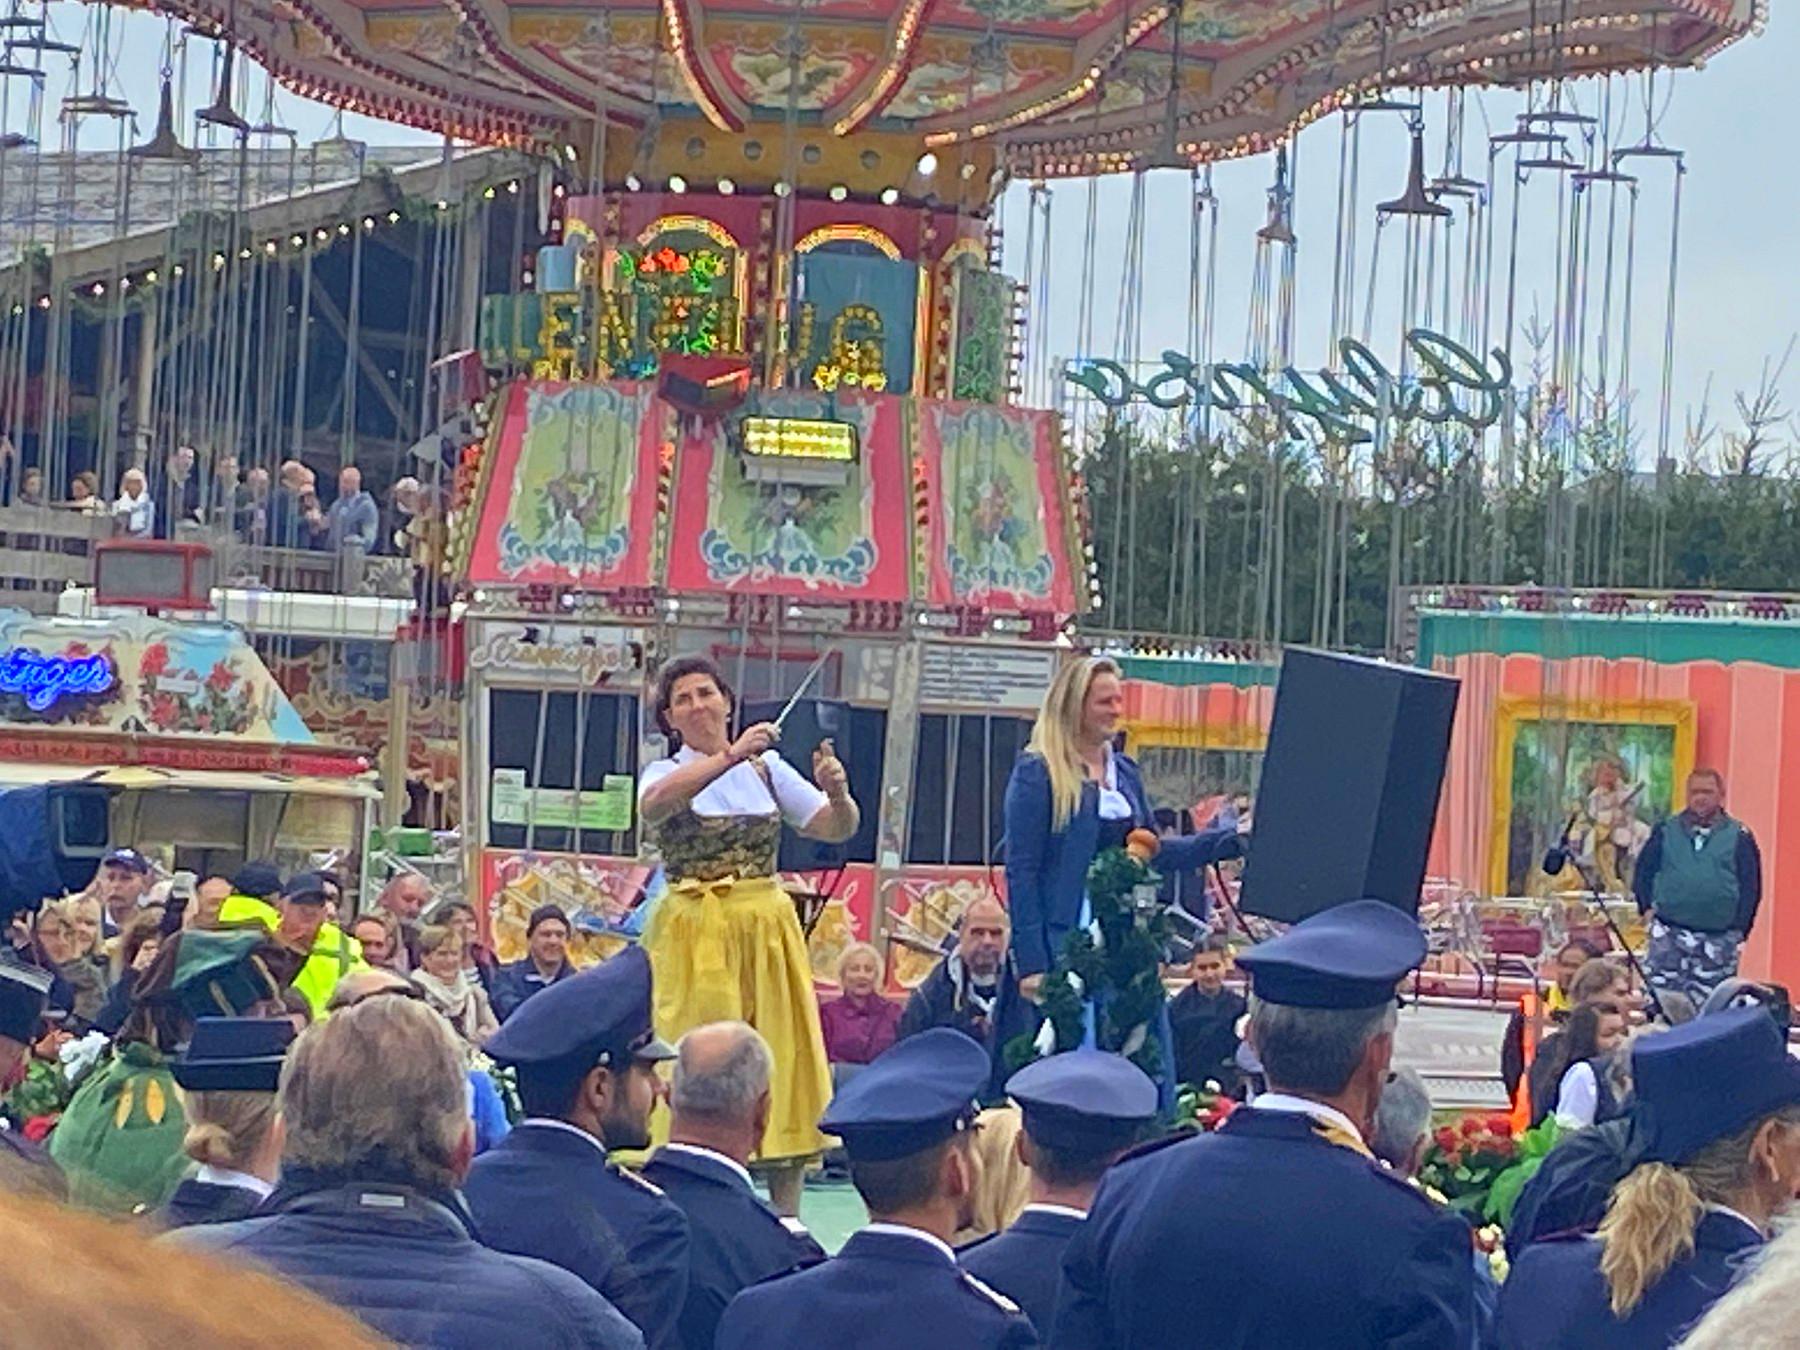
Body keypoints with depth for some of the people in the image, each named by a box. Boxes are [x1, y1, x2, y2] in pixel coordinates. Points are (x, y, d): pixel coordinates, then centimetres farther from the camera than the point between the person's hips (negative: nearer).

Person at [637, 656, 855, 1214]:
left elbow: (838, 829, 5)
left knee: (783, 1062, 1)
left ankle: (786, 1216, 5)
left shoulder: (768, 768, 10)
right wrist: (729, 757, -33)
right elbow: (654, 805, -23)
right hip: (694, 937, -3)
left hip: (767, 931, 3)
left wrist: (837, 793, -18)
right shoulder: (664, 775, 2)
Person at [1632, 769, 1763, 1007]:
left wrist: (1740, 928, -2)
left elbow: (1750, 887, 5)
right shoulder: (1666, 831, 9)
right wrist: (1647, 906, 1)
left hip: (1718, 940, -1)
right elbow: (1643, 871, 14)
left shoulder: (1739, 836, 4)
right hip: (1669, 933, 1)